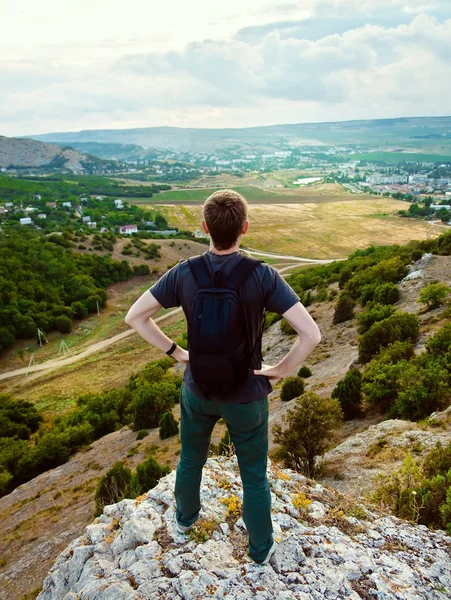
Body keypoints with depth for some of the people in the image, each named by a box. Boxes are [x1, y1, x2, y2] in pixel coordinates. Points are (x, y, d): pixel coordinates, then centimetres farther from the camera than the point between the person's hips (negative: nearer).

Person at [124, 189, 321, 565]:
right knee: (254, 475, 21)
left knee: (191, 459, 30)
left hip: (198, 389, 3)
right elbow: (311, 334, -28)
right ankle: (261, 548, 44)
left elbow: (135, 317, -10)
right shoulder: (263, 277, -23)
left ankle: (186, 516, 58)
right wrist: (282, 370, -12)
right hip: (246, 396, -2)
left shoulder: (184, 273, -16)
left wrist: (175, 351, -2)